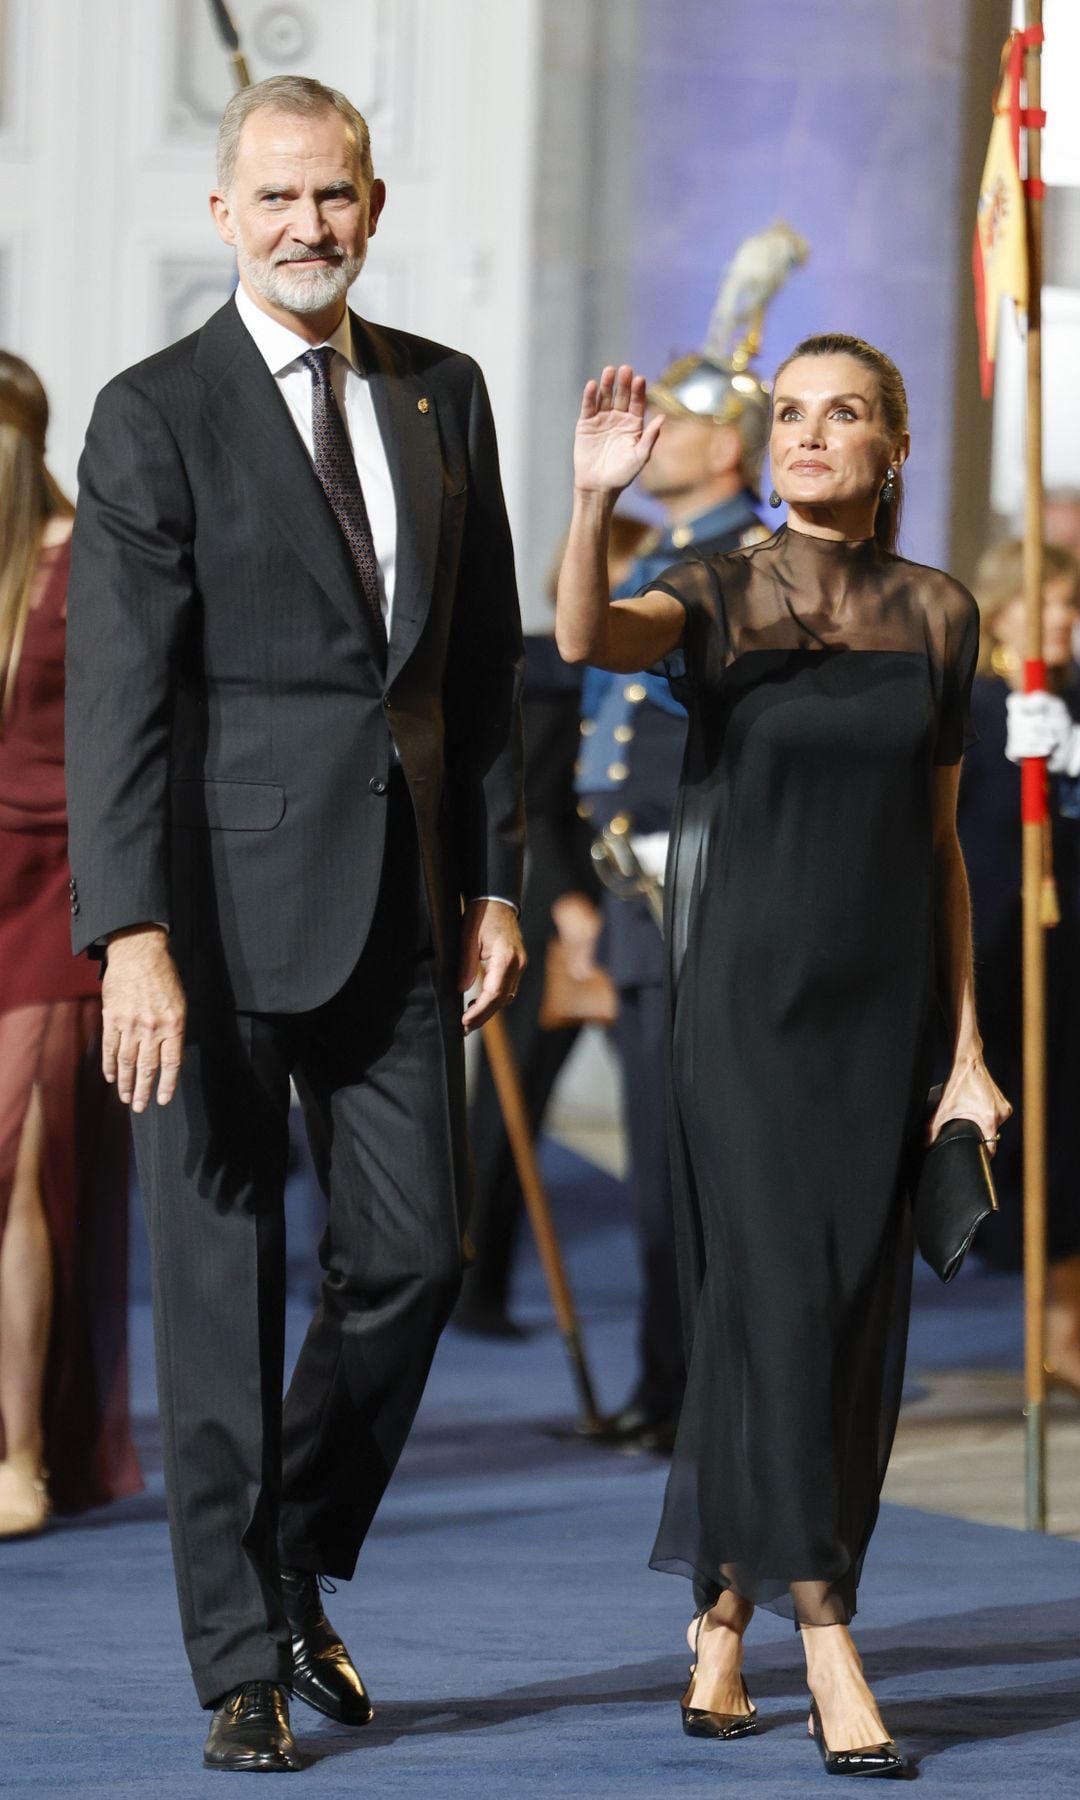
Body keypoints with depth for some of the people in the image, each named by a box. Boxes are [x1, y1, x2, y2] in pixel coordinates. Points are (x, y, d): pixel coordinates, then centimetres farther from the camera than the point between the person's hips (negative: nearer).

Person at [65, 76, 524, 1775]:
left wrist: (496, 882, 9)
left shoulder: (443, 396, 10)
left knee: (412, 1253, 3)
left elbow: (487, 658, 15)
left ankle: (295, 1570, 25)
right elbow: (120, 695, -11)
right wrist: (131, 935, -18)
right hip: (229, 896, -5)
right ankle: (244, 1665, 8)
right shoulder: (155, 418, -5)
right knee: (223, 1282, 1)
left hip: (400, 900, 5)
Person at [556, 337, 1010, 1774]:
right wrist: (594, 501, -44)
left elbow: (938, 839, 10)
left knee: (853, 1332, 6)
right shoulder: (717, 598, -3)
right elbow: (587, 639, -25)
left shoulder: (937, 616, 6)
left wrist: (967, 1048, 7)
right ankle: (828, 1651, -15)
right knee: (776, 1301, -13)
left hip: (881, 1006, 4)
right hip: (746, 996, -4)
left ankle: (723, 1620, 20)